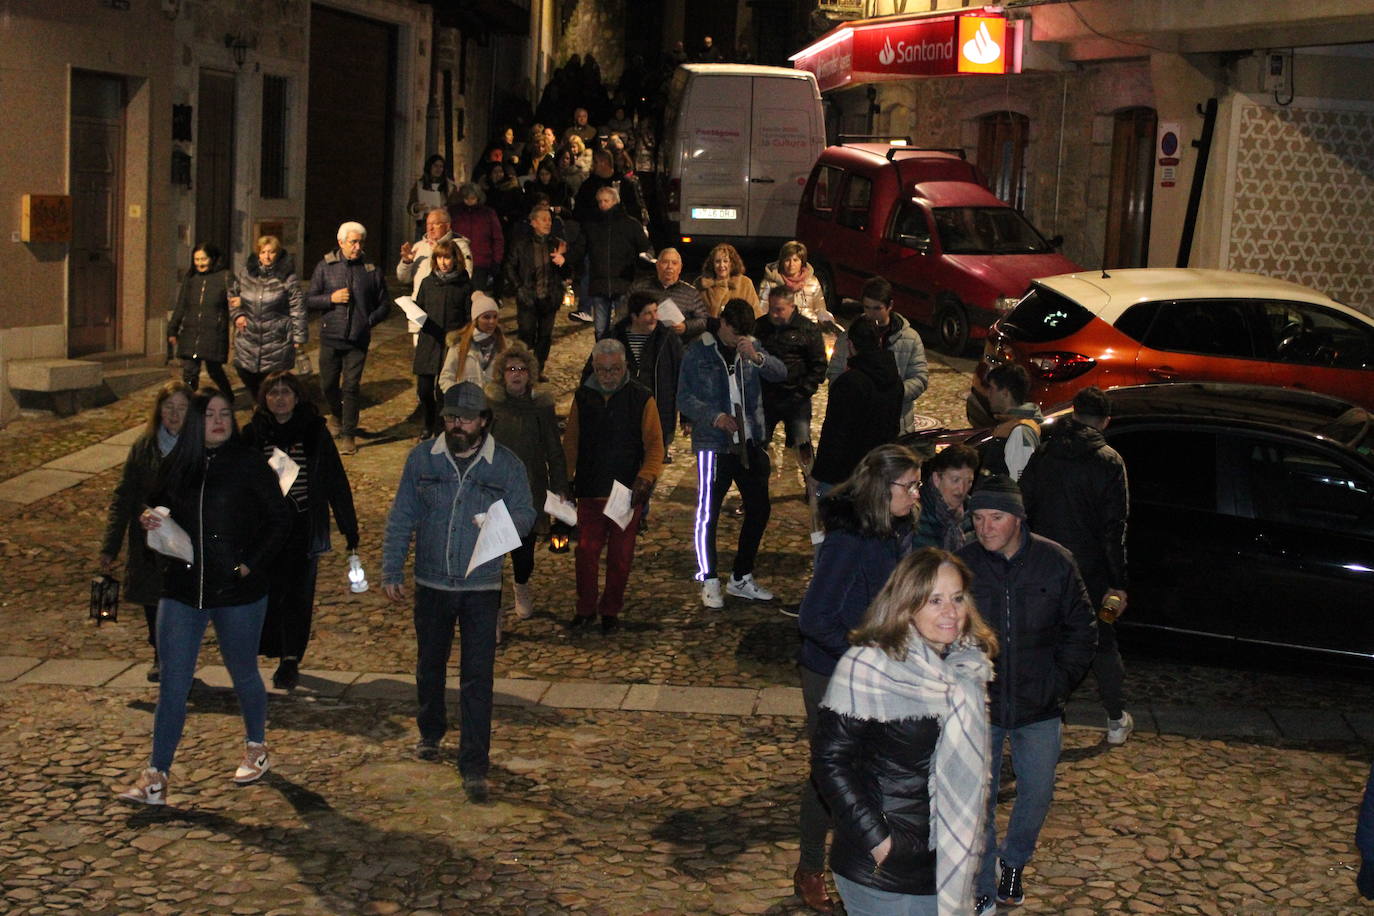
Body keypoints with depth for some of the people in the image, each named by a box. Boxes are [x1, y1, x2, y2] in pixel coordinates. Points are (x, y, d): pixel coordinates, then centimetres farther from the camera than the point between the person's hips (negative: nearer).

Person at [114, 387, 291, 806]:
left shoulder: (248, 464, -7)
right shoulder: (176, 465, 4)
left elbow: (278, 519, -5)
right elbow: (157, 506, 17)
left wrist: (250, 564, -12)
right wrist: (148, 519, -6)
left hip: (238, 593, -3)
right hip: (182, 590, 3)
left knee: (244, 675, 14)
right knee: (172, 684, -1)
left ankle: (256, 749, 38)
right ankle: (156, 776, 1)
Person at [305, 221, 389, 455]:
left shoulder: (372, 270, 3)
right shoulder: (325, 267, 2)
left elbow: (384, 304, 11)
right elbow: (309, 301, 4)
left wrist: (369, 321, -3)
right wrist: (331, 298, -13)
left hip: (358, 339, -1)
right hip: (331, 337, 1)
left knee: (351, 387, -3)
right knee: (329, 384, 10)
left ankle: (348, 435, 5)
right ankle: (336, 414, 41)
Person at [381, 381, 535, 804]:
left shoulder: (507, 464, -5)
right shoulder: (422, 458, -2)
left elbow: (525, 515, 0)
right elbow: (401, 518, 3)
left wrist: (505, 523, -23)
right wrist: (391, 570, -2)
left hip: (481, 587, -2)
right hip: (431, 583, 2)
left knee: (477, 678, -5)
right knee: (430, 665, 19)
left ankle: (475, 768, 0)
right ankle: (431, 733, 44)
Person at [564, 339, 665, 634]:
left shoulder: (641, 399, -3)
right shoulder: (582, 397, 5)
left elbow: (654, 444, -6)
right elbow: (571, 442, 11)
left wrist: (646, 477, -20)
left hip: (627, 491, -2)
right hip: (590, 490, 2)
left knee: (621, 555, 5)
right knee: (586, 552, 2)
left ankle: (611, 610, 20)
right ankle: (586, 608, 18)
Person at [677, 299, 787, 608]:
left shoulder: (751, 348, 8)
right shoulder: (698, 353, -4)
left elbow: (781, 373, -5)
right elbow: (684, 398, -7)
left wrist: (757, 357, -23)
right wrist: (715, 417, -22)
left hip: (750, 443, 5)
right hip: (714, 444, -5)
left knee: (759, 508, 11)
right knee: (707, 513, -2)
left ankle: (742, 578, 25)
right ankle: (709, 582, 12)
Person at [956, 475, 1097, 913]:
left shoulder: (1054, 561, -7)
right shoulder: (960, 565, -9)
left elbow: (1082, 627, 4)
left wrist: (1060, 679, -3)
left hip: (1039, 707, 1)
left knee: (1038, 792, 12)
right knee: (977, 798, 5)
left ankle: (1014, 861, 39)